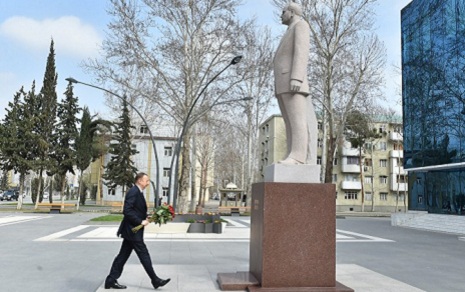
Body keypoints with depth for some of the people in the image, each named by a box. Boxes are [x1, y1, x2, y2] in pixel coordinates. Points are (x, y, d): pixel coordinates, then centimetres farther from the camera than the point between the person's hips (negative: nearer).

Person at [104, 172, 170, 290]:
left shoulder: (138, 192, 15)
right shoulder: (133, 192, -17)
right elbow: (127, 211, -24)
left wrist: (146, 218, 7)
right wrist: (140, 221, -20)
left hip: (132, 231, 10)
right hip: (133, 230, -10)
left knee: (123, 256, 13)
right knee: (144, 255, -1)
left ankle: (111, 280, 19)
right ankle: (155, 280, 7)